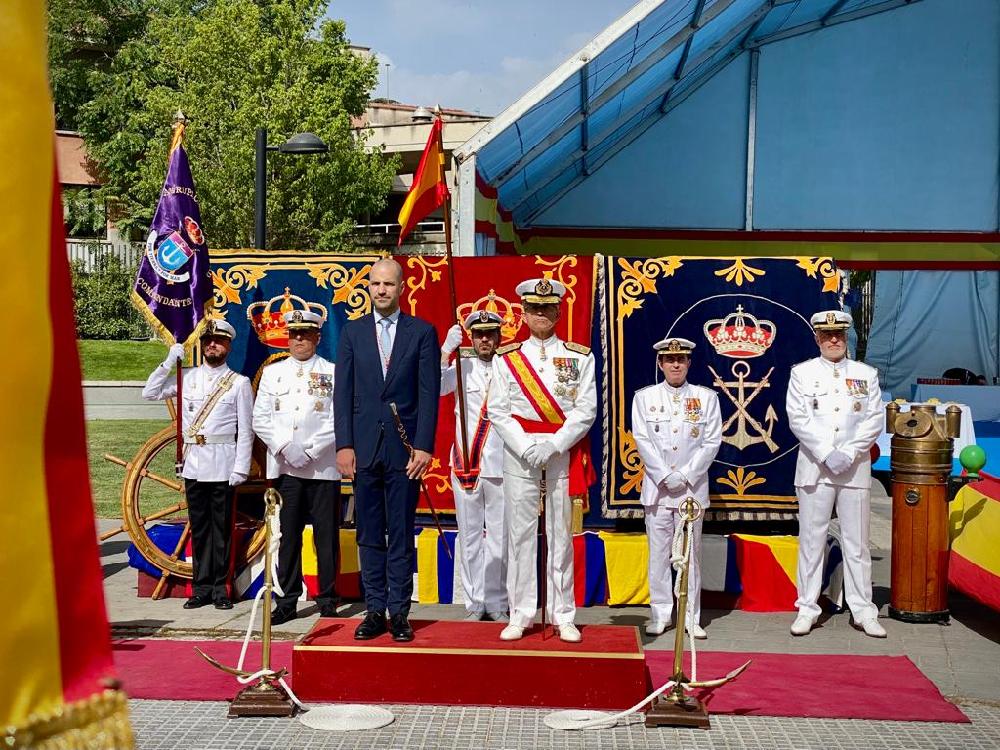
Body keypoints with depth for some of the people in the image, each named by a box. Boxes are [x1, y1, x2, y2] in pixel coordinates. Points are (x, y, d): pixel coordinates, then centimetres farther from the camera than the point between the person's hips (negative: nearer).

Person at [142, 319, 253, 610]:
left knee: (222, 528, 3)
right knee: (198, 528, 8)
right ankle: (201, 588, 15)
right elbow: (150, 393, 10)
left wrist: (241, 468, -8)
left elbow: (246, 431, -1)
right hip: (193, 464, 3)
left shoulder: (239, 383, 1)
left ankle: (220, 588, 11)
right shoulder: (188, 377, 11)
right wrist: (169, 362, 2)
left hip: (222, 466, -3)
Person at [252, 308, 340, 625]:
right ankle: (286, 601, 11)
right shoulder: (272, 373, 13)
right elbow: (260, 418, 7)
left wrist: (309, 450, -12)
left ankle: (328, 601, 11)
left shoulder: (333, 372, 5)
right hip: (284, 467, 2)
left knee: (327, 536, 2)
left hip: (323, 467, -2)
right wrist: (286, 448, -8)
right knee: (288, 536, 5)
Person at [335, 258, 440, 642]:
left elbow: (429, 393, -2)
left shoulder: (422, 332, 3)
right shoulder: (352, 332, 9)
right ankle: (375, 611, 14)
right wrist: (344, 444, -3)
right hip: (364, 448, 2)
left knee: (402, 535, 3)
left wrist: (423, 446, -9)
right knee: (369, 535, 7)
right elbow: (343, 392, 5)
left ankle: (399, 612, 10)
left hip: (404, 448, -2)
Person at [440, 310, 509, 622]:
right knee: (470, 536, 8)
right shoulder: (462, 367, 4)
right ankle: (474, 602, 17)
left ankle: (496, 602, 16)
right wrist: (446, 350, -19)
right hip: (466, 464, 1)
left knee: (499, 538, 4)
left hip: (501, 465, -1)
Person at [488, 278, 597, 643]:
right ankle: (520, 615, 9)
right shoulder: (506, 358, 8)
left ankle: (563, 616, 10)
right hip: (519, 451, 1)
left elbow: (586, 410, -2)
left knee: (561, 533, 3)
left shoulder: (580, 358, 6)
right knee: (520, 532, 1)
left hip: (564, 451, 0)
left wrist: (553, 446, -13)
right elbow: (497, 410, 1)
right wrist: (526, 447, -12)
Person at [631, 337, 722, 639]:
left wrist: (685, 476, -9)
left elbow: (712, 442, 0)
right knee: (658, 552, 3)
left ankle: (691, 617, 9)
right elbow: (642, 440, -1)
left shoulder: (706, 397, 5)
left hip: (692, 487, 0)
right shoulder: (644, 397, 6)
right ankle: (660, 614, 11)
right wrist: (665, 477, -10)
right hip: (656, 488, 0)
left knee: (691, 553, 3)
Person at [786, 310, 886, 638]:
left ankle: (863, 611, 12)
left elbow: (874, 420, 2)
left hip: (856, 469, 1)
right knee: (811, 540, 2)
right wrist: (827, 454, -14)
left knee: (857, 542, 5)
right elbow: (798, 418, -4)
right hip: (814, 468, -1)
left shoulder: (867, 374, 9)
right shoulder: (802, 373, 5)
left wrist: (848, 453, -11)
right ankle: (807, 609, 9)